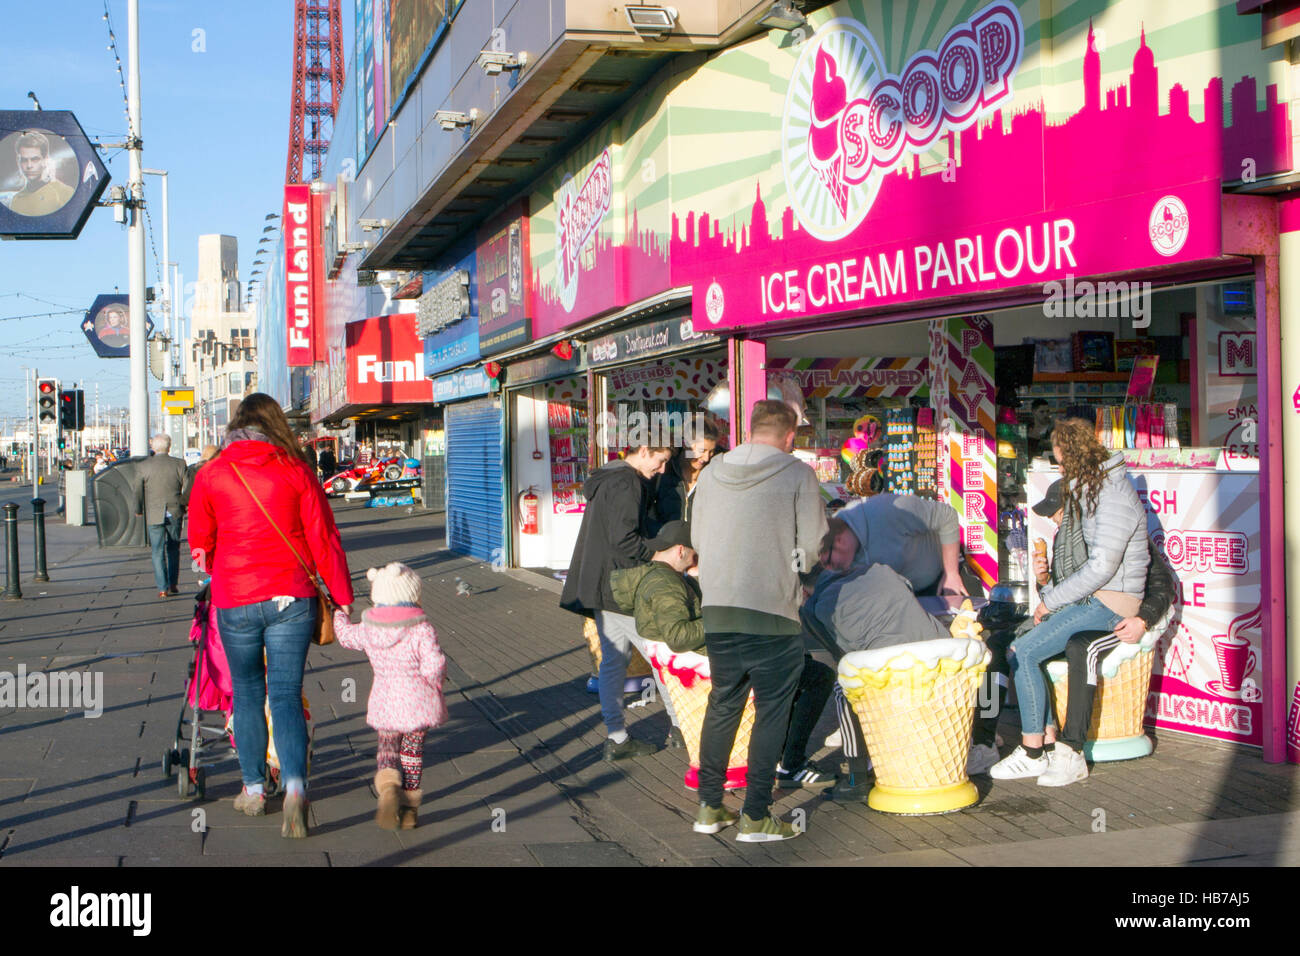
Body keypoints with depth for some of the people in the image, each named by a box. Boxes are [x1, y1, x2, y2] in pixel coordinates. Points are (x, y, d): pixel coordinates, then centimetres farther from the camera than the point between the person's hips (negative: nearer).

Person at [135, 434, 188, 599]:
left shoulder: (144, 466, -5)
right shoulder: (179, 464, -5)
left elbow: (139, 491, 0)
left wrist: (138, 511, 16)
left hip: (153, 514, -1)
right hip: (174, 513, 1)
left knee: (158, 552, 4)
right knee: (173, 549, 16)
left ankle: (162, 588, 1)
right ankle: (173, 584, 17)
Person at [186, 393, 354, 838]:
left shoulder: (210, 475, 1)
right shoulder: (296, 471, 0)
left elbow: (199, 544, 10)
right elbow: (324, 539, 0)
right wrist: (342, 597, 7)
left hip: (235, 601, 0)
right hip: (292, 599, 0)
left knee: (247, 693, 15)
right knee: (286, 694, 1)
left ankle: (253, 790, 23)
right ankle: (294, 786, -17)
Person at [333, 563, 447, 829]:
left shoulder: (368, 630, -1)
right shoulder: (422, 629, -14)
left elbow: (346, 636, 20)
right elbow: (434, 664, -22)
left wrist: (339, 614, 40)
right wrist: (433, 685, 0)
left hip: (384, 703, 2)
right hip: (417, 700, -2)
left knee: (387, 749, 17)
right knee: (413, 751, 12)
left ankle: (387, 784, -15)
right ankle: (408, 809, 15)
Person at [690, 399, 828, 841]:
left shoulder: (711, 471, 8)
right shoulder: (798, 474, -5)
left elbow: (697, 539, 14)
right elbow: (812, 544, -3)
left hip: (717, 608, 5)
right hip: (773, 610, -4)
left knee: (722, 705, 18)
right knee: (772, 711, 7)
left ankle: (709, 807, 22)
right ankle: (755, 817, 8)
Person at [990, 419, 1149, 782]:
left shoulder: (1113, 496, -16)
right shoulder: (1088, 490, 17)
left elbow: (1102, 567, -22)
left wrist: (1051, 599, -14)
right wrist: (1051, 598, 8)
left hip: (1109, 603, -9)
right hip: (1088, 598, 9)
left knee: (1024, 653, -18)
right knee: (1019, 648, -4)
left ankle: (1033, 753, -10)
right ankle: (1051, 742, -3)